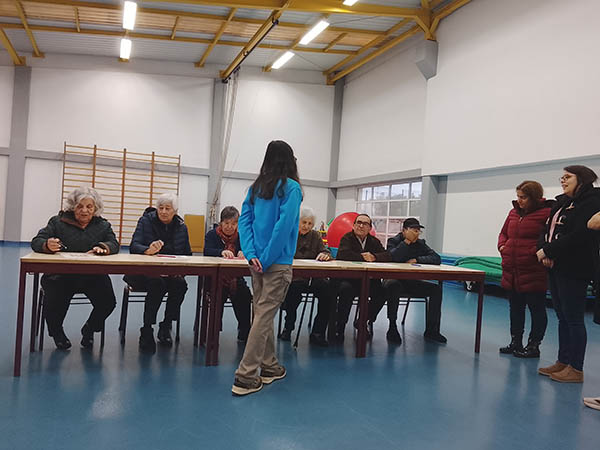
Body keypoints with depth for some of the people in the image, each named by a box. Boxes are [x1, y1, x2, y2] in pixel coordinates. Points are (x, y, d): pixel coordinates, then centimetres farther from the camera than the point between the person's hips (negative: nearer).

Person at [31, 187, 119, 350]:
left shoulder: (103, 225, 12)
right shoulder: (58, 222, 5)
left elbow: (114, 244, -1)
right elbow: (36, 242, -3)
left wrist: (103, 247, -26)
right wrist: (47, 245, -28)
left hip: (93, 276, 2)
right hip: (60, 275, -1)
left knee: (108, 302, -18)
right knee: (53, 305, -23)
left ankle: (89, 330, 17)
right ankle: (56, 332, 16)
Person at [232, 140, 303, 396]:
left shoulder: (256, 187, 10)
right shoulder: (290, 187, -8)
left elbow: (244, 220, 4)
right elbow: (284, 225, -17)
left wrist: (251, 254, -3)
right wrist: (266, 259, -13)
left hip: (258, 261, 6)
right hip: (277, 262, -6)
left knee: (263, 313, 14)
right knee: (264, 315, -4)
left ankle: (269, 367, 26)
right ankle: (245, 377, -2)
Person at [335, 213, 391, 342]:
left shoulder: (374, 241, 13)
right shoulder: (347, 238, 0)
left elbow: (388, 256, -2)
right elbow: (343, 254, -22)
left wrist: (374, 257, -21)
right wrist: (363, 257, -17)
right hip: (348, 278, -4)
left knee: (382, 290, -21)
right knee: (346, 289, -36)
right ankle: (340, 326, -17)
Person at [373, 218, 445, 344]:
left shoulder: (420, 244, 10)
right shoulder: (393, 241, -1)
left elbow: (437, 259, -2)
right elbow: (393, 257, -23)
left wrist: (417, 260, -14)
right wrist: (407, 241, -22)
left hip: (411, 282, 5)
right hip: (393, 278, -5)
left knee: (436, 288, -12)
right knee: (393, 286, -39)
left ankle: (431, 330, -5)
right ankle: (392, 328, -27)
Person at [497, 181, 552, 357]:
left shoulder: (546, 213, -9)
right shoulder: (513, 213, 12)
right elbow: (504, 233, 23)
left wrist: (537, 251, -22)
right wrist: (502, 246, 5)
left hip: (533, 272, -7)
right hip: (511, 271, 7)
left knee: (537, 309, 6)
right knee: (515, 308, 16)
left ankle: (533, 346, 17)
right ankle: (515, 343, 27)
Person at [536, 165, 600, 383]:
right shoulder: (562, 202, 16)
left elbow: (578, 236, -22)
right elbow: (548, 230, 13)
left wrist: (548, 251, -16)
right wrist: (543, 251, -6)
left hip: (574, 271, -9)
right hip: (556, 267, 9)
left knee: (573, 318, -2)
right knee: (562, 317, 14)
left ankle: (576, 369, 8)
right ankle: (563, 362, 23)